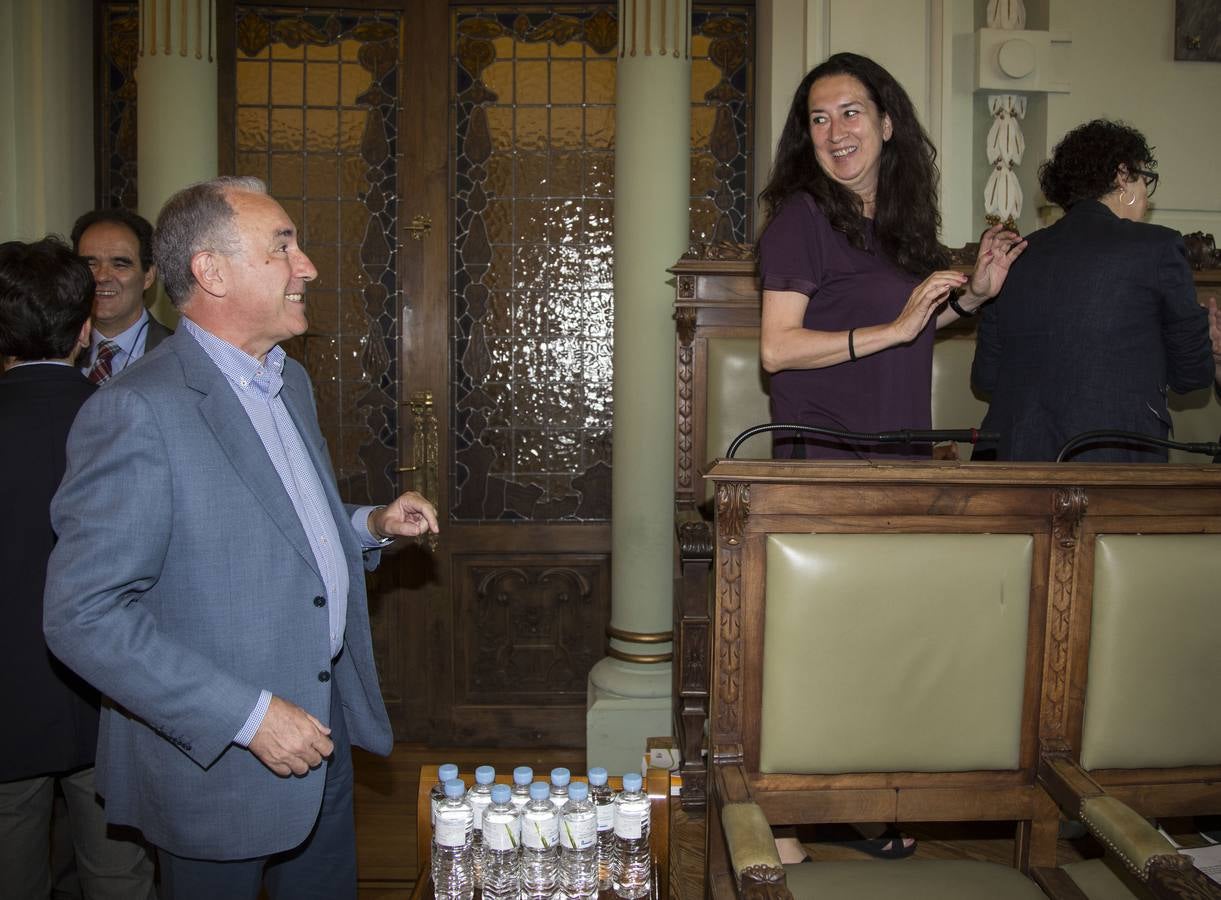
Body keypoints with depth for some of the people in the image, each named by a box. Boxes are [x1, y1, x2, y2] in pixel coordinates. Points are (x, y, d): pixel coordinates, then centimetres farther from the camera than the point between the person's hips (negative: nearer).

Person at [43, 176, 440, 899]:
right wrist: (248, 717, -23)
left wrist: (371, 525, 0)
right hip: (215, 766, -7)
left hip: (323, 735, 8)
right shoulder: (137, 412, -21)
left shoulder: (291, 382, 7)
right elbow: (84, 616, -23)